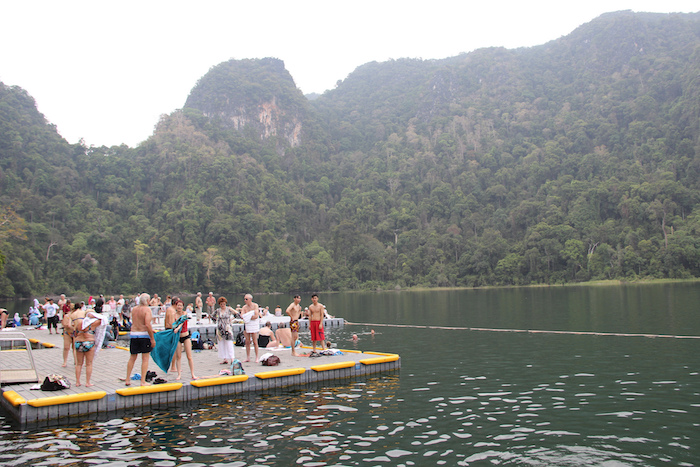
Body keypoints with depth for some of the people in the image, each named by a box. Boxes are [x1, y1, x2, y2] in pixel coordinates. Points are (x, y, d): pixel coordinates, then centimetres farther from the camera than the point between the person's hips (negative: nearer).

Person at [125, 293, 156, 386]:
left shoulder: (134, 309, 10)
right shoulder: (147, 309, -10)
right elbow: (147, 324, -19)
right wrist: (152, 339, -15)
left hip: (134, 334, 6)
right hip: (144, 335, -6)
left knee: (132, 358, 15)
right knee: (145, 359, 1)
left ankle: (127, 380, 20)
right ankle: (143, 381, 0)